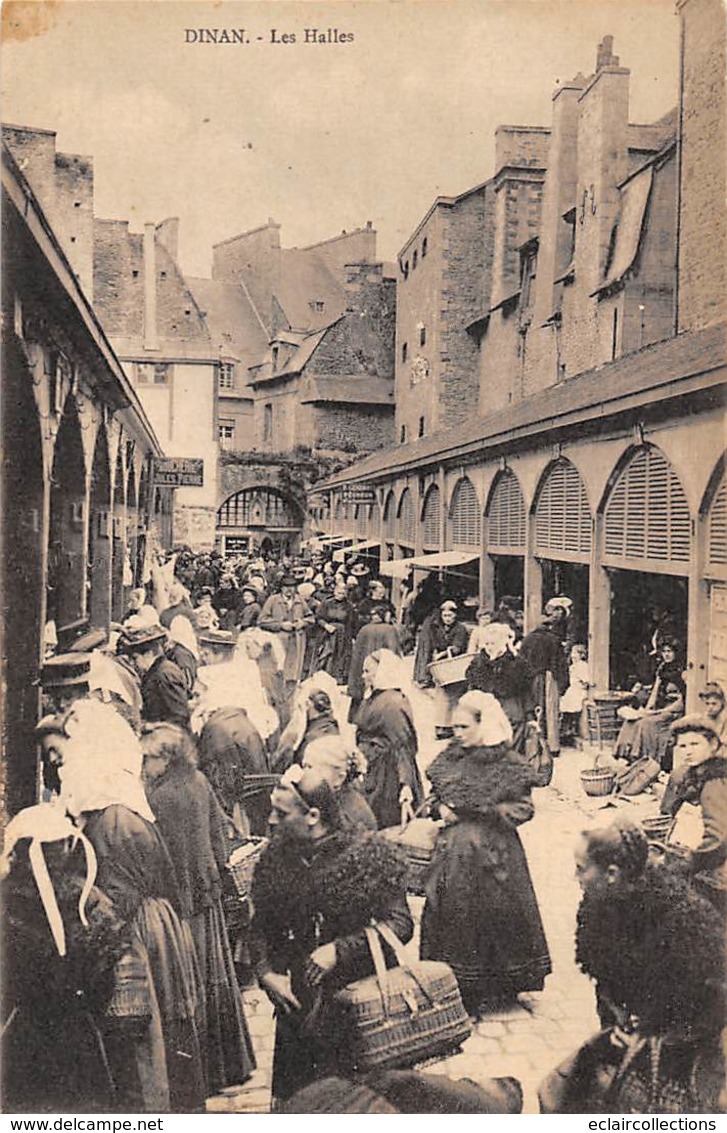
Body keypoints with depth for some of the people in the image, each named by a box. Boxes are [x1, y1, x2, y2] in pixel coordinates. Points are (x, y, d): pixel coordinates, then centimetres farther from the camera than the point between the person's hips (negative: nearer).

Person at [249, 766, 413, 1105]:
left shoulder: (364, 856, -11)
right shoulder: (277, 858, 3)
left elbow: (399, 923, -13)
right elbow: (260, 927, 10)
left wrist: (340, 949, -20)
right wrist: (267, 973, -7)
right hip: (294, 1001, 4)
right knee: (291, 1100, 11)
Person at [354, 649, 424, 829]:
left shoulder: (392, 703, -17)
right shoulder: (371, 698, 11)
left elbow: (402, 746, -22)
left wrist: (406, 783, -27)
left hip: (387, 776, -9)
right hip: (370, 772, 9)